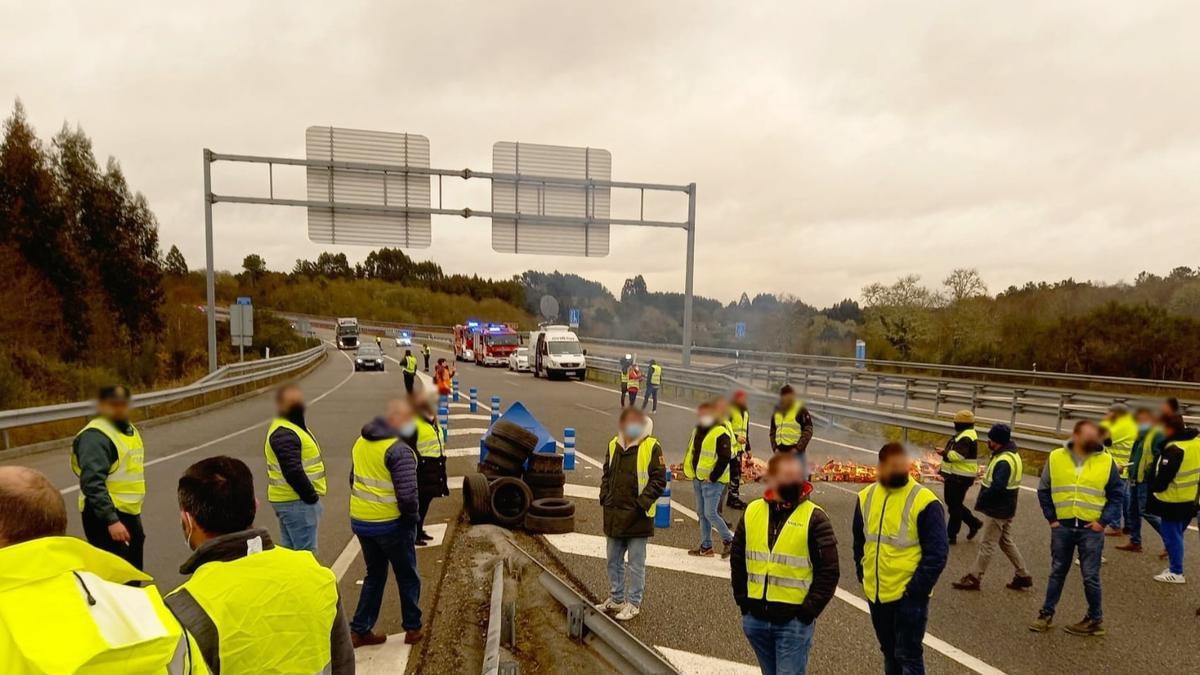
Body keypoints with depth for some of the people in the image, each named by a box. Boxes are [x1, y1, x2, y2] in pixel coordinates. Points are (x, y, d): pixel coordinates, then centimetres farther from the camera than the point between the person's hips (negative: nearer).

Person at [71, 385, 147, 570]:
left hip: (130, 513, 9)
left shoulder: (129, 429, 13)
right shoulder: (95, 436, -17)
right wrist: (111, 520, -29)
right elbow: (93, 485, -25)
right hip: (105, 515, -9)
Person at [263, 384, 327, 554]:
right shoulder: (284, 434, -19)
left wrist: (311, 495, 15)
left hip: (290, 500, 11)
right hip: (296, 501, -11)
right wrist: (312, 497, -18)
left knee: (289, 550, 17)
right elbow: (293, 472, -27)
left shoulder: (294, 426, 15)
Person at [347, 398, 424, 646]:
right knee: (408, 578, 13)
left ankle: (359, 630, 25)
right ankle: (413, 629, 25)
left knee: (374, 575, 22)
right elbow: (407, 494, -25)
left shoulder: (361, 442, 4)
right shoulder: (400, 451, -22)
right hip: (391, 524, -7)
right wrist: (413, 518, -8)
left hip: (360, 521, 7)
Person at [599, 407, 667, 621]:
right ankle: (616, 598, 33)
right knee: (614, 561, 18)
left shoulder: (651, 447, -11)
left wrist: (642, 503, -16)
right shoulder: (614, 445, 6)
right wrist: (605, 496, 5)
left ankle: (634, 603, 20)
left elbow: (659, 480, -11)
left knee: (636, 564, 6)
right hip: (614, 515, 6)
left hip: (638, 517, -6)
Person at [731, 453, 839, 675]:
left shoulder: (814, 518, -8)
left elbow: (828, 572, -8)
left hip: (794, 622, -4)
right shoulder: (752, 512, 3)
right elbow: (737, 560, 13)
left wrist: (807, 612, -11)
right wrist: (743, 601, 7)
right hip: (755, 619, 4)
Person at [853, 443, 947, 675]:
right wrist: (862, 574, 9)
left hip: (908, 596, -5)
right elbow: (859, 540, 15)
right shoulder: (866, 497, 2)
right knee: (889, 652, 20)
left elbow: (937, 552, -14)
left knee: (908, 655, 2)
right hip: (875, 593, 5)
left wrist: (916, 589, -15)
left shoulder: (923, 501, -14)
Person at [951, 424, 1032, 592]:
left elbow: (997, 487, -31)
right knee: (1007, 541, 21)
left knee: (987, 545, -1)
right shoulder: (1013, 455, 8)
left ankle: (974, 578, 8)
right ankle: (1023, 575, 28)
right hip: (1006, 508, 10)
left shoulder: (1003, 461, -25)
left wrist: (980, 501, -19)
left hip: (997, 510, -10)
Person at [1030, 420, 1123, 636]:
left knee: (1090, 577, 5)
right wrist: (1051, 517, 0)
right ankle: (1047, 613, 23)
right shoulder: (1056, 458, -1)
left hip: (1091, 529, -1)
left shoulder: (1107, 461, -3)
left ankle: (1095, 620, 20)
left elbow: (1116, 495, 3)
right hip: (1062, 527, 2)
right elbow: (1044, 491, 6)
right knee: (1057, 572, 13)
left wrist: (1104, 521, -5)